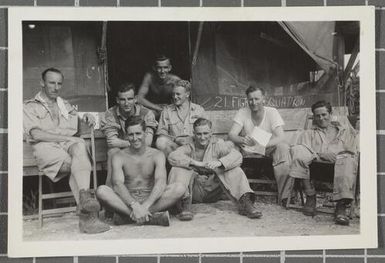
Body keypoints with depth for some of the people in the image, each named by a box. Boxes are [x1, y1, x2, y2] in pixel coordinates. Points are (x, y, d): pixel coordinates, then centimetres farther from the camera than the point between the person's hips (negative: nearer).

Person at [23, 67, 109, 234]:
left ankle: (84, 197, -54)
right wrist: (65, 137, -10)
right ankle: (88, 215, -44)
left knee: (80, 145, -37)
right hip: (45, 147, -3)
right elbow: (37, 134, -2)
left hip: (68, 144, 3)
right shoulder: (30, 107, 15)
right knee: (81, 164, -34)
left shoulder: (66, 106, 31)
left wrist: (87, 118, 7)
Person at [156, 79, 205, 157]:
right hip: (174, 145, 0)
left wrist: (192, 139, -12)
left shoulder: (199, 110, 13)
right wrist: (176, 139, -13)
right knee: (160, 142, -33)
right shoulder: (167, 110, 14)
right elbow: (161, 133, 6)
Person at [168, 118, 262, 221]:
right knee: (178, 169, -24)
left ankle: (244, 203, -31)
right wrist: (196, 163, -29)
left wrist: (219, 162, -35)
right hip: (195, 191, 0)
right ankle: (184, 204, -37)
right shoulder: (189, 147, 0)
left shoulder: (217, 144, 1)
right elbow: (172, 157, -20)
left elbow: (237, 156, -16)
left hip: (213, 190, 1)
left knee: (234, 170, -19)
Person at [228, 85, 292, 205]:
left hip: (268, 150, -1)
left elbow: (281, 138, -23)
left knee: (283, 147, -32)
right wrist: (242, 140, -43)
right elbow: (231, 134, -18)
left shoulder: (272, 112, -11)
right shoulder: (242, 113, -7)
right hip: (247, 150, 1)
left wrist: (260, 144, -41)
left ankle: (285, 195, -28)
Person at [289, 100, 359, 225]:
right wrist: (320, 154, -10)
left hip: (340, 158, -1)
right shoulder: (308, 133, 33)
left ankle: (341, 206, -46)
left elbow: (354, 150, 17)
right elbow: (303, 150, 11)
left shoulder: (346, 131, 33)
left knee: (348, 161, -39)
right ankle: (310, 196, -30)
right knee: (297, 150, -31)